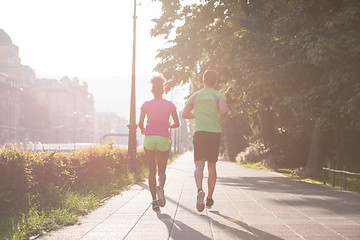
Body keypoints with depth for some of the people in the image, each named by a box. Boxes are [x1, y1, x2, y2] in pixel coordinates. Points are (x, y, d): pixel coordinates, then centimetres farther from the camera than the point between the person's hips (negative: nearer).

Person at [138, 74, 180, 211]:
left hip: (149, 138, 0)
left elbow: (140, 123, -6)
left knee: (152, 170, 10)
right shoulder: (169, 105, 2)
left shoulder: (146, 105, 1)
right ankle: (160, 187, -26)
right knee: (162, 171, 7)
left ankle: (154, 199, 2)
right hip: (164, 139, 0)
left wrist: (143, 130, 15)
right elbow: (177, 124, -1)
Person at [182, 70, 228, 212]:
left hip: (199, 132, 0)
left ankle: (200, 191, -35)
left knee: (199, 165, -7)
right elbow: (224, 110, -18)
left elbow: (185, 114, 7)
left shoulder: (195, 96, 10)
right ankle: (210, 198, 20)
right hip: (215, 133, 0)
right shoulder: (219, 96, 2)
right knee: (212, 166, 13)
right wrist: (220, 120, 3)